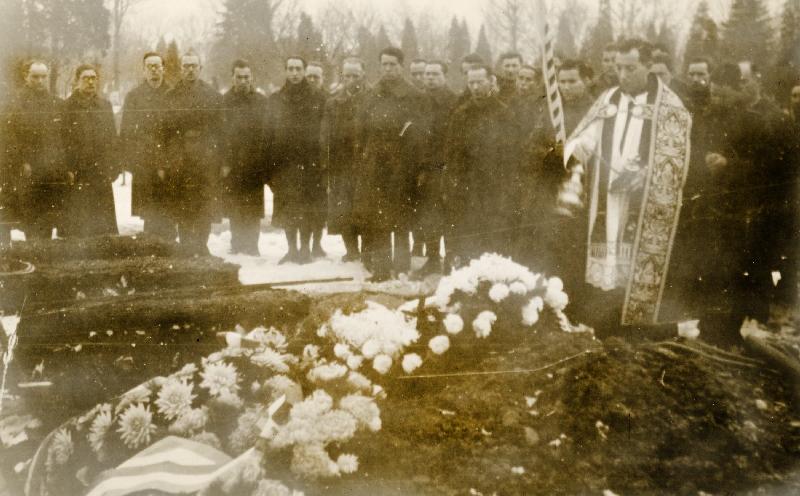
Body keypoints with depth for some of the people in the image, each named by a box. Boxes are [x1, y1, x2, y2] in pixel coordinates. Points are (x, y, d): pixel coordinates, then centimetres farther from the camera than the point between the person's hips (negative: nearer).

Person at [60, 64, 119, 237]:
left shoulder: (105, 105, 14)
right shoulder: (68, 105, 2)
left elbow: (112, 138, 13)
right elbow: (64, 140, -3)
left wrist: (112, 167, 4)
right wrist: (68, 169, -11)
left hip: (101, 172, 3)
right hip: (77, 173, -3)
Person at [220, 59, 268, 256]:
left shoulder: (261, 101, 8)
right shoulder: (224, 101, 6)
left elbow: (267, 133, 5)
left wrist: (264, 162, -4)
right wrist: (223, 162, -7)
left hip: (255, 164, 0)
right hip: (232, 165, 0)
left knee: (253, 209, 0)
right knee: (234, 209, 1)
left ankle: (251, 245, 7)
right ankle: (237, 244, 11)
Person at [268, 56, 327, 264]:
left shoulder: (317, 99, 6)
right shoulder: (275, 100, 11)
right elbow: (270, 133, 7)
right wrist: (270, 166, 0)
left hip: (310, 162, -2)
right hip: (283, 162, 2)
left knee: (308, 208, -3)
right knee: (286, 208, 3)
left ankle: (306, 248, 6)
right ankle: (292, 249, 12)